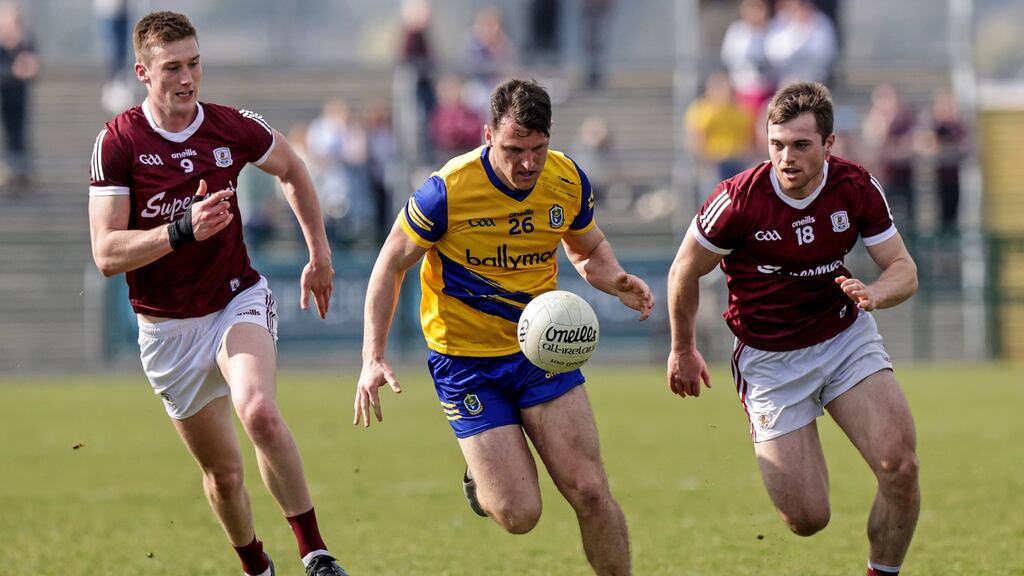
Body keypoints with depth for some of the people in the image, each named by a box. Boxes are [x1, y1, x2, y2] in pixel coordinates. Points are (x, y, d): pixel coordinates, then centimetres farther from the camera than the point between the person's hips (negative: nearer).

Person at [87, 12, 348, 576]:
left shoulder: (234, 127, -7)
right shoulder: (118, 142, -14)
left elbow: (291, 170, 16)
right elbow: (106, 253, -20)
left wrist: (319, 254, 19)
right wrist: (183, 230, -34)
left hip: (238, 302, 0)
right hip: (168, 328, 0)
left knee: (260, 413, -30)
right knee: (223, 471, 9)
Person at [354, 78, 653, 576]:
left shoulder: (569, 182, -8)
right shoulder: (447, 191, -20)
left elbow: (588, 250, 13)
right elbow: (391, 265, -8)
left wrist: (616, 281, -10)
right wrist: (373, 357, -15)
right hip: (465, 360, -3)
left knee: (590, 492, -9)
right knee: (519, 514, -8)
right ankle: (481, 478, 27)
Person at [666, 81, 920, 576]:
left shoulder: (858, 188, -12)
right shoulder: (739, 200, -21)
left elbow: (904, 269, -4)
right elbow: (685, 271, -5)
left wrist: (873, 293, -28)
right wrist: (683, 349, 8)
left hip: (847, 336, 2)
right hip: (770, 360, -2)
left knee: (900, 466, -19)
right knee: (806, 519, -6)